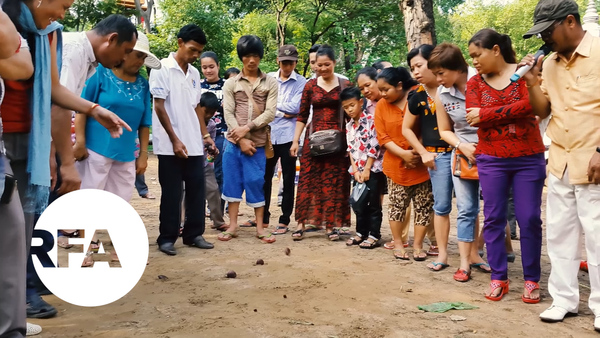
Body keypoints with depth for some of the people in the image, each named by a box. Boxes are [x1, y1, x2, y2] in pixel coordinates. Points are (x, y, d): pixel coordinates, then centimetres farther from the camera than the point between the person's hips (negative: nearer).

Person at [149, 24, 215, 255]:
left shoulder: (194, 73, 12)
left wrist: (205, 135, 11)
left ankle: (193, 233, 20)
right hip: (170, 145, -6)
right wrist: (174, 140, -14)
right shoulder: (162, 69, -7)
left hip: (194, 144, 6)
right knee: (172, 193, 1)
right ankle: (167, 238, 12)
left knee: (196, 190, 8)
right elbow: (159, 107, -10)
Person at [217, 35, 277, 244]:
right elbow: (228, 113, -1)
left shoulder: (270, 83, 5)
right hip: (233, 142, 1)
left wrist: (247, 127, -14)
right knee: (232, 181, 4)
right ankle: (232, 226, 14)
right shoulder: (231, 84, 7)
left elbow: (270, 113, -4)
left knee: (256, 183, 2)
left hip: (258, 143, -1)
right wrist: (241, 140, -10)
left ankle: (260, 228, 11)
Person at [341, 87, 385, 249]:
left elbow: (374, 146, -14)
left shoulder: (371, 120, -10)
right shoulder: (349, 126, 10)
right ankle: (361, 233, 25)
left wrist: (367, 169, -13)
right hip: (358, 170, 7)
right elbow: (350, 149, 9)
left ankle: (374, 236, 10)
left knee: (373, 204, 0)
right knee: (358, 204, 12)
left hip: (374, 169, -7)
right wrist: (355, 170, -1)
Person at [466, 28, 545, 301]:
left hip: (529, 158, -2)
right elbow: (472, 118, -9)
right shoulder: (474, 83, 5)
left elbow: (530, 105, -17)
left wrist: (487, 114, -15)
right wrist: (513, 111, -14)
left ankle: (531, 279, 13)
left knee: (530, 219, 1)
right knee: (493, 219, 4)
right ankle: (498, 278, 14)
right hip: (491, 160, 2)